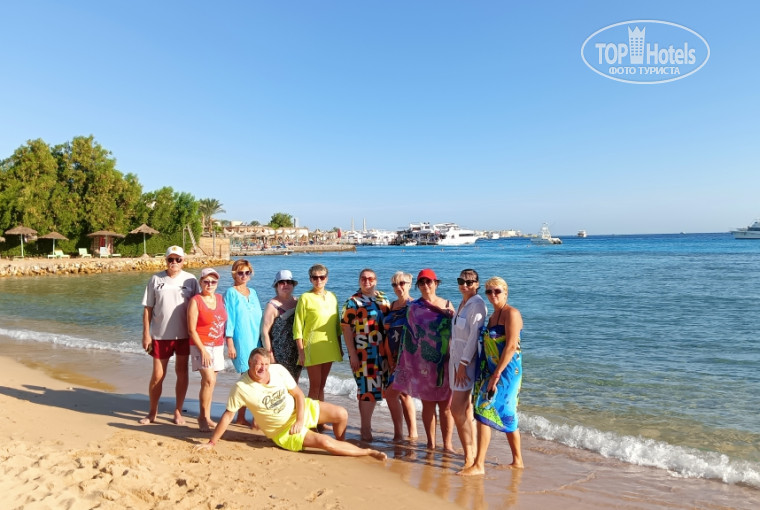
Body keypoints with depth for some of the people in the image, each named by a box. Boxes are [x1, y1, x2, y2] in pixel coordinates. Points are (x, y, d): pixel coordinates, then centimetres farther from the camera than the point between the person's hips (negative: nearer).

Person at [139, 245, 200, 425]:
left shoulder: (190, 280, 0)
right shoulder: (156, 279, 0)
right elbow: (147, 308, 2)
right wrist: (146, 334, -2)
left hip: (184, 335, 0)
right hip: (160, 335, 0)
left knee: (182, 373, 9)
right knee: (157, 375, 7)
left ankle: (178, 412, 23)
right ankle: (153, 411, 27)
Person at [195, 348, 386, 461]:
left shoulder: (279, 370, -18)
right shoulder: (241, 388, -26)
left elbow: (298, 394, -9)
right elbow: (228, 416, -16)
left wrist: (300, 420, -20)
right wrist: (211, 442, -14)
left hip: (300, 409, 4)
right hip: (283, 431, -4)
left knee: (341, 415, -6)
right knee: (326, 443, -18)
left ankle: (341, 444, 27)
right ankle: (367, 452, 4)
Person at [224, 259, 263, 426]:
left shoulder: (252, 293, 14)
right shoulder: (231, 293, -2)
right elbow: (229, 319, -6)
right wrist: (230, 343, -10)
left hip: (255, 340, 6)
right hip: (240, 342, -6)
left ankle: (241, 417, 18)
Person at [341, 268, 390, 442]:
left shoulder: (383, 299, 10)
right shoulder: (353, 302, -5)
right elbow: (346, 329, -9)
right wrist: (352, 355, -14)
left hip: (382, 352, 5)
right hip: (363, 354, -5)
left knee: (374, 388, 11)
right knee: (368, 389, -3)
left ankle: (365, 424, 26)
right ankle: (366, 429, 9)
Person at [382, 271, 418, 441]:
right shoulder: (392, 306, 11)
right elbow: (388, 332, 10)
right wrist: (390, 357, 2)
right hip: (394, 358, 7)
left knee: (391, 393, -11)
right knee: (403, 394, 11)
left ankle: (398, 433, 3)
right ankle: (412, 434, 21)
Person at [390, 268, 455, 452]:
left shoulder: (447, 305, 7)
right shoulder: (414, 307, 2)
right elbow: (410, 336, 1)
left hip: (446, 363, 1)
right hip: (424, 363, -1)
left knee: (446, 405, 2)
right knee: (428, 404, 8)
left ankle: (447, 444, 13)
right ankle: (430, 442, 21)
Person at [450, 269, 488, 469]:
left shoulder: (477, 304, -15)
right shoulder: (462, 303, 13)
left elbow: (474, 336, -19)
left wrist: (463, 364, -20)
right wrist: (455, 362, 14)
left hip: (467, 360, -9)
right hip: (456, 358, 9)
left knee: (457, 409, -8)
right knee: (465, 409, 14)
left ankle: (469, 456, 3)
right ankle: (472, 452, 24)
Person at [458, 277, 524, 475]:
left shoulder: (511, 313, -12)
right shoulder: (493, 315, 14)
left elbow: (511, 346, -20)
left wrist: (496, 374, -22)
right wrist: (491, 374, 9)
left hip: (506, 370, -8)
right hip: (491, 370, 9)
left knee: (484, 413, -9)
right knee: (506, 415, 15)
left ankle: (479, 465, -2)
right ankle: (517, 460, 28)